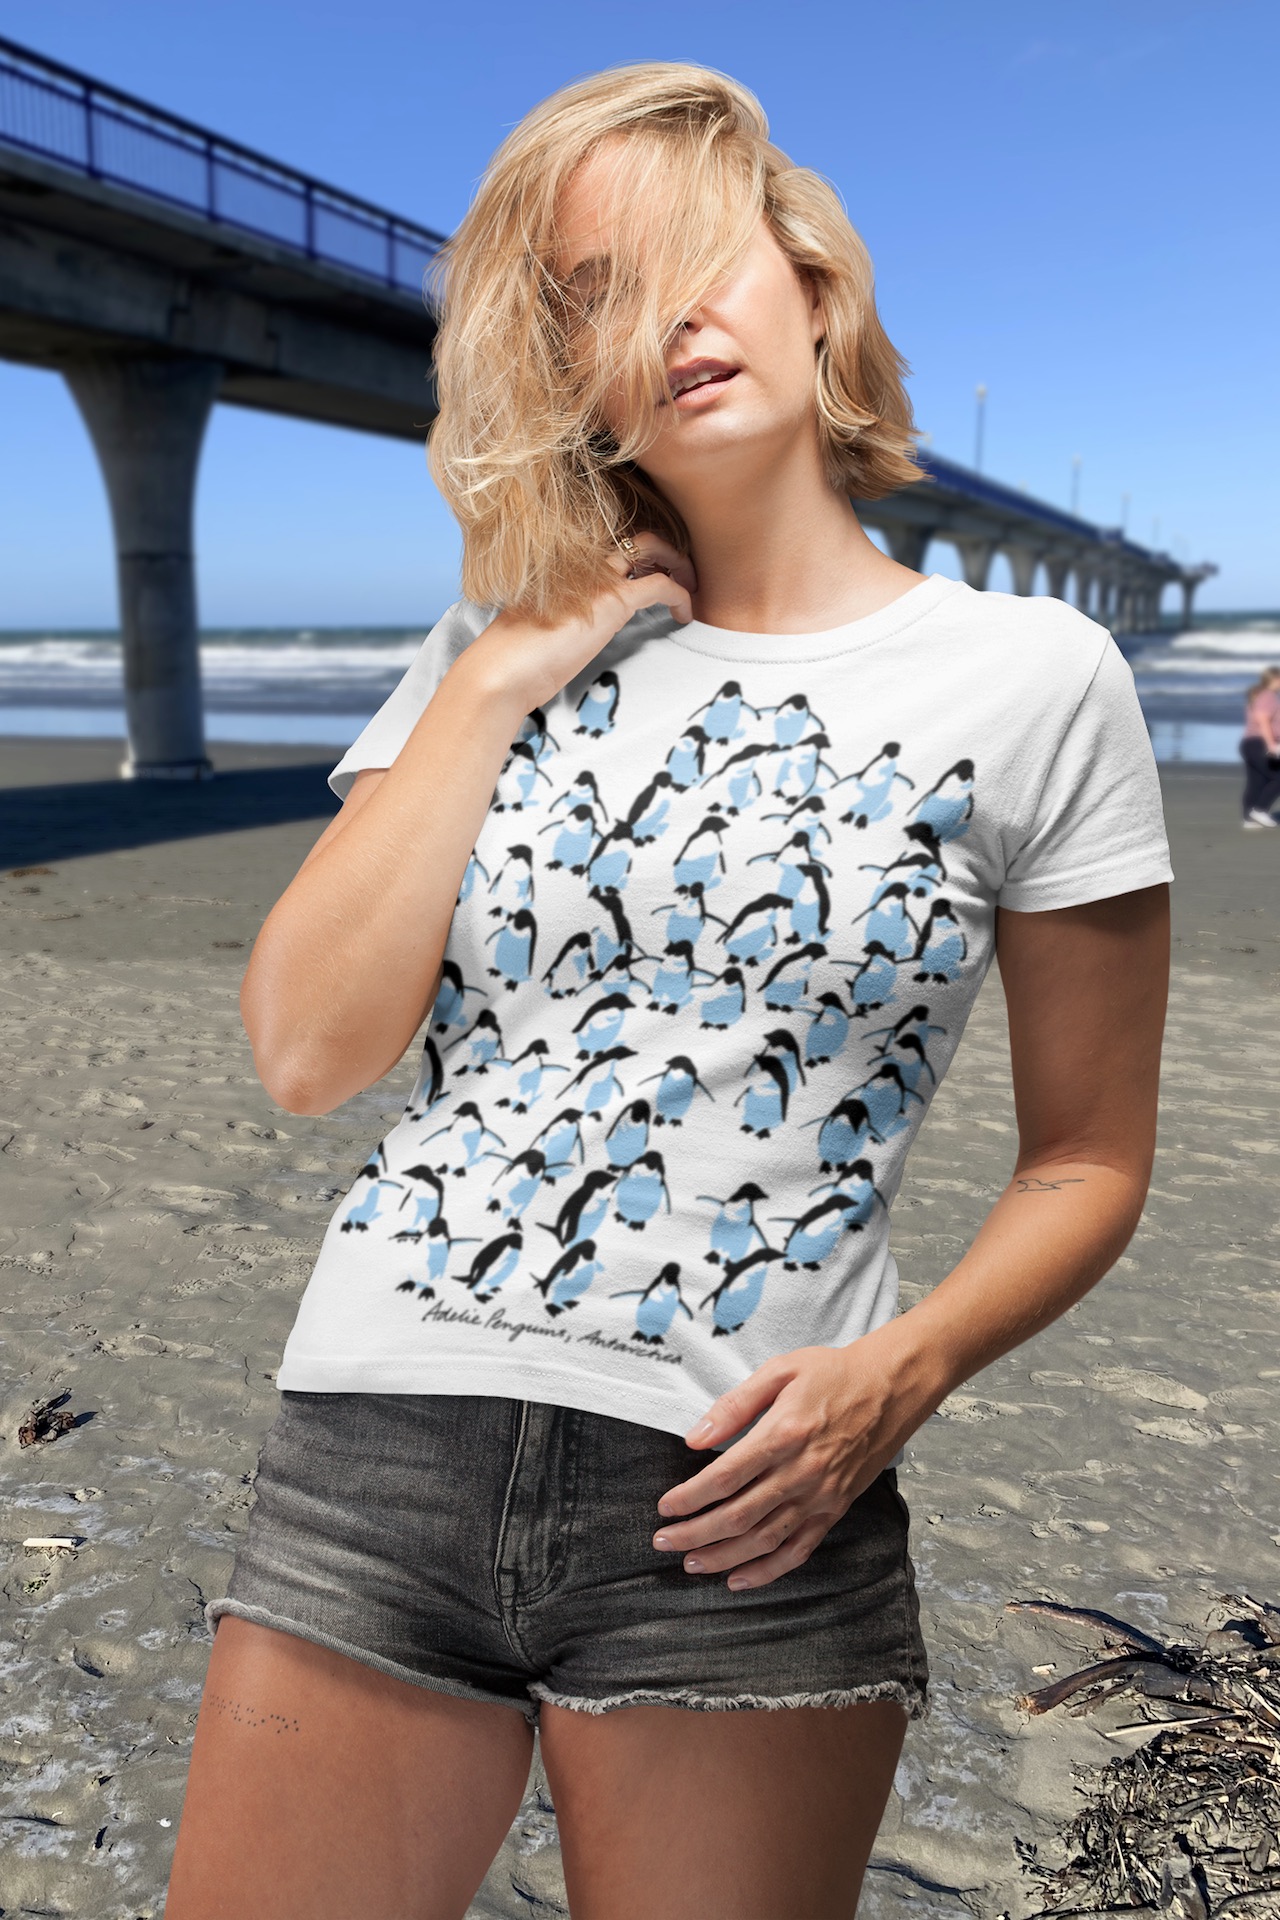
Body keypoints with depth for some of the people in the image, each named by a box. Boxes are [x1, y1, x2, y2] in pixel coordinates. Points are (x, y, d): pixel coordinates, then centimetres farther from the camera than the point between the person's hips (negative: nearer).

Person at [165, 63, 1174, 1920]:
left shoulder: (1036, 678, -1)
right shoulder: (503, 643, 7)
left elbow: (1087, 1158, 3)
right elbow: (306, 1050, -4)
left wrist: (900, 1372, -14)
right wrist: (503, 674, -6)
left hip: (734, 1513, -2)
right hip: (368, 1470, 3)